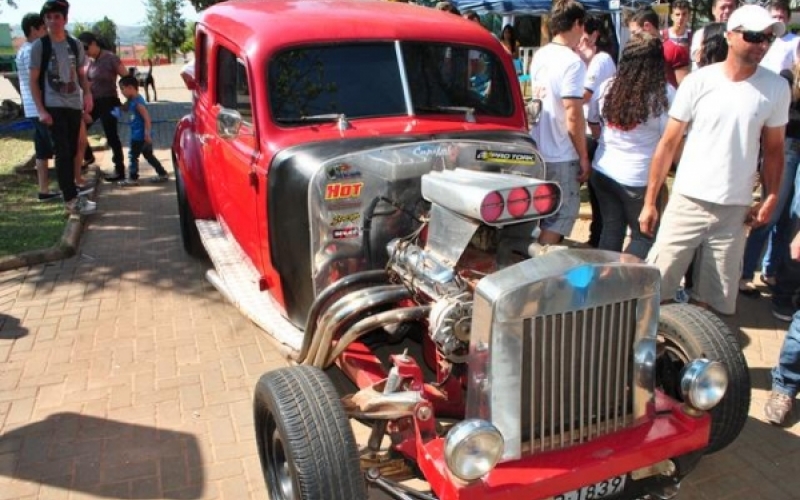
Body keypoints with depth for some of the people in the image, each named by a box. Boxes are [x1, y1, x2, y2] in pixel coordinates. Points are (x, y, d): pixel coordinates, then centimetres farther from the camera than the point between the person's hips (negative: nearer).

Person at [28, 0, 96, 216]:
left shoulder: (75, 45, 8)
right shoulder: (39, 46, -3)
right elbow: (33, 81, -2)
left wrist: (87, 93, -2)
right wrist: (41, 110, -12)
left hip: (74, 105, 4)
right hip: (53, 107, -4)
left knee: (72, 151, 10)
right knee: (63, 152, -9)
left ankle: (70, 191, 22)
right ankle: (71, 200, -10)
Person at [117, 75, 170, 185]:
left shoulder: (138, 102, -20)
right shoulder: (132, 101, 9)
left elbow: (147, 119, -23)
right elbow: (125, 109, 26)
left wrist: (147, 134, -26)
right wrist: (128, 100, 7)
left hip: (140, 135, -10)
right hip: (138, 135, 10)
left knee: (132, 155, -2)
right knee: (148, 155, 17)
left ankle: (132, 178, 5)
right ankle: (162, 174, 21)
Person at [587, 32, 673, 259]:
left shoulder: (607, 87, 2)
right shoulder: (664, 93, -14)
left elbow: (594, 127, 14)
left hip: (603, 172, 5)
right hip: (640, 180, -5)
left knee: (611, 231, 16)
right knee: (644, 237, 11)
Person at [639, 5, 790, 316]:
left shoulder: (776, 88, 2)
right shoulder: (699, 82, -3)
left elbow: (773, 149, 10)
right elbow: (668, 143, -1)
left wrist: (771, 199, -3)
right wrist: (650, 202, -3)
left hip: (735, 210, 2)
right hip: (687, 203, -2)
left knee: (715, 303, 8)